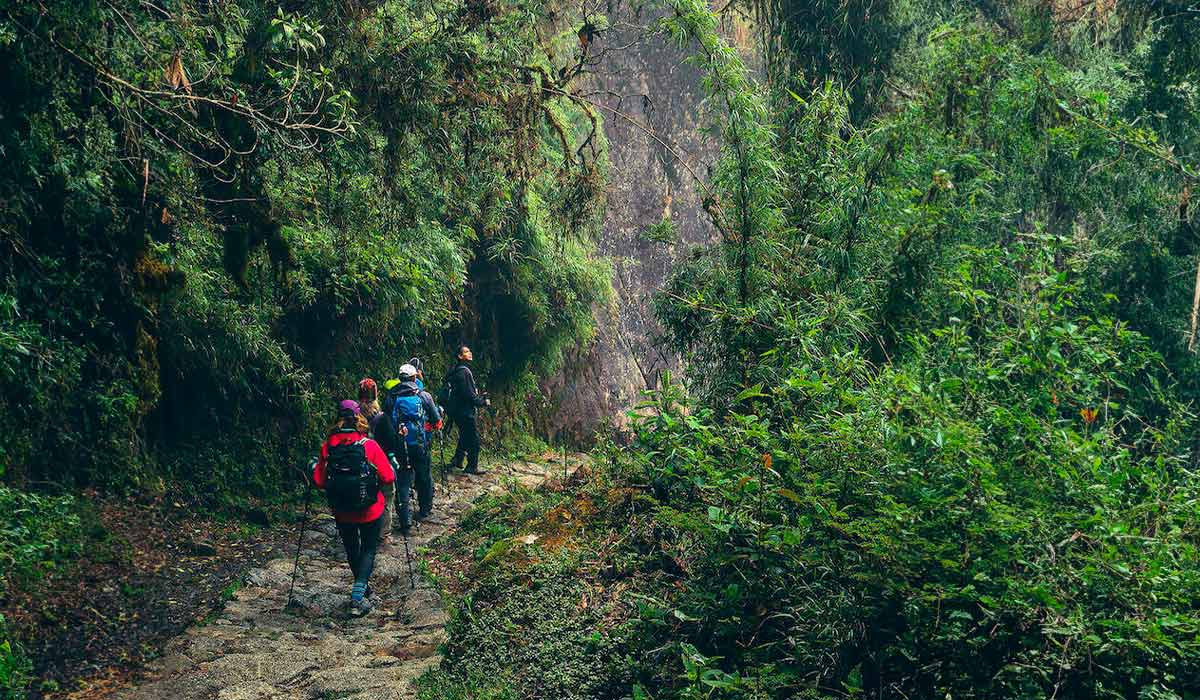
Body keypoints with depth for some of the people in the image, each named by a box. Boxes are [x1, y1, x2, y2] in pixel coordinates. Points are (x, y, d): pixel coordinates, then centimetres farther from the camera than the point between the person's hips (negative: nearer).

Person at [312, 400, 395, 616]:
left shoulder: (328, 446, -10)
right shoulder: (369, 445, -16)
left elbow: (318, 481, -7)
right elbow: (388, 477, -15)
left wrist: (314, 467, 12)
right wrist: (392, 466, 6)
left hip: (342, 511, 2)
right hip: (370, 510, -2)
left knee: (351, 548, 23)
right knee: (369, 549, 12)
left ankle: (362, 586, 41)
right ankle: (357, 597, -1)